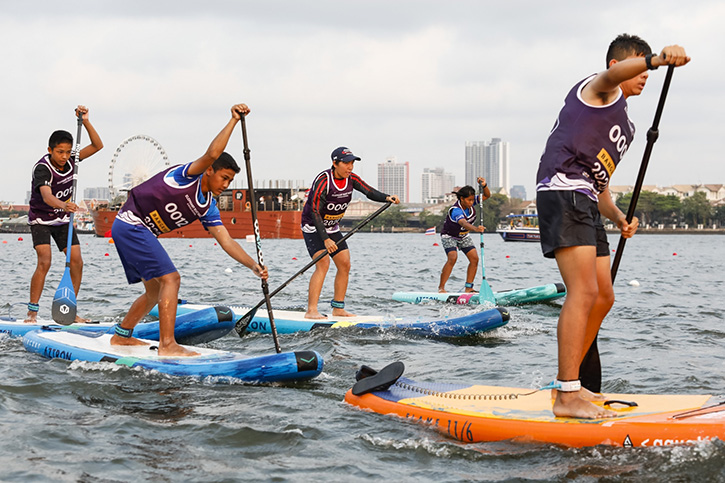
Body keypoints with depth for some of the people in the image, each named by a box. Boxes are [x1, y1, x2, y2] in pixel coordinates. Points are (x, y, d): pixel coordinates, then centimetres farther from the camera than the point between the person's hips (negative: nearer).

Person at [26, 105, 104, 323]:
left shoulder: (70, 160, -9)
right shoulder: (42, 168, -27)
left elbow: (97, 146, -6)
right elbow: (46, 196, -44)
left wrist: (86, 122, -19)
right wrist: (62, 205, -66)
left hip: (63, 219, 6)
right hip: (41, 219, -6)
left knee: (77, 262, -5)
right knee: (44, 262, -21)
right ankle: (31, 313, -14)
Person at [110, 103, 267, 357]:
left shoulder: (208, 207, 10)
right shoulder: (188, 176, -13)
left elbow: (226, 240, 4)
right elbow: (212, 154, -33)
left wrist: (253, 265, -8)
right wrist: (233, 120, -31)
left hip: (139, 232, 10)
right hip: (130, 224, -10)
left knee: (155, 291, 17)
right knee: (171, 279, -16)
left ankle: (121, 336, 30)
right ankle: (167, 345, -18)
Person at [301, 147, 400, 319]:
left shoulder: (351, 179, -5)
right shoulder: (323, 181, -27)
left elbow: (369, 192, -8)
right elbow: (314, 212, -29)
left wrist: (387, 198, -30)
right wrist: (325, 239, -35)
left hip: (332, 228, 8)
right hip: (313, 227, -8)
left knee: (344, 265, 2)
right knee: (323, 263, -23)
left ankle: (338, 308, 10)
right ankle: (311, 310, -25)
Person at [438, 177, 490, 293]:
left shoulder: (471, 203, -13)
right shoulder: (455, 210, -34)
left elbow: (487, 196, -10)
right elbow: (464, 223, -52)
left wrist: (484, 185, -31)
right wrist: (476, 229, -70)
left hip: (464, 236, 7)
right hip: (449, 236, -7)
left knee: (474, 258, -7)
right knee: (452, 258, -27)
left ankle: (468, 287, -1)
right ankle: (441, 287, -21)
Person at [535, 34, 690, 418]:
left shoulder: (624, 127, 31)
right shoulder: (600, 90, 5)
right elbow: (613, 74, -22)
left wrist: (619, 218, 12)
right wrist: (659, 58, -40)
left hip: (584, 202, 10)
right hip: (563, 189, -10)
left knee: (603, 297, 11)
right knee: (584, 292, -18)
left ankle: (568, 383, 20)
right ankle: (567, 397, -21)